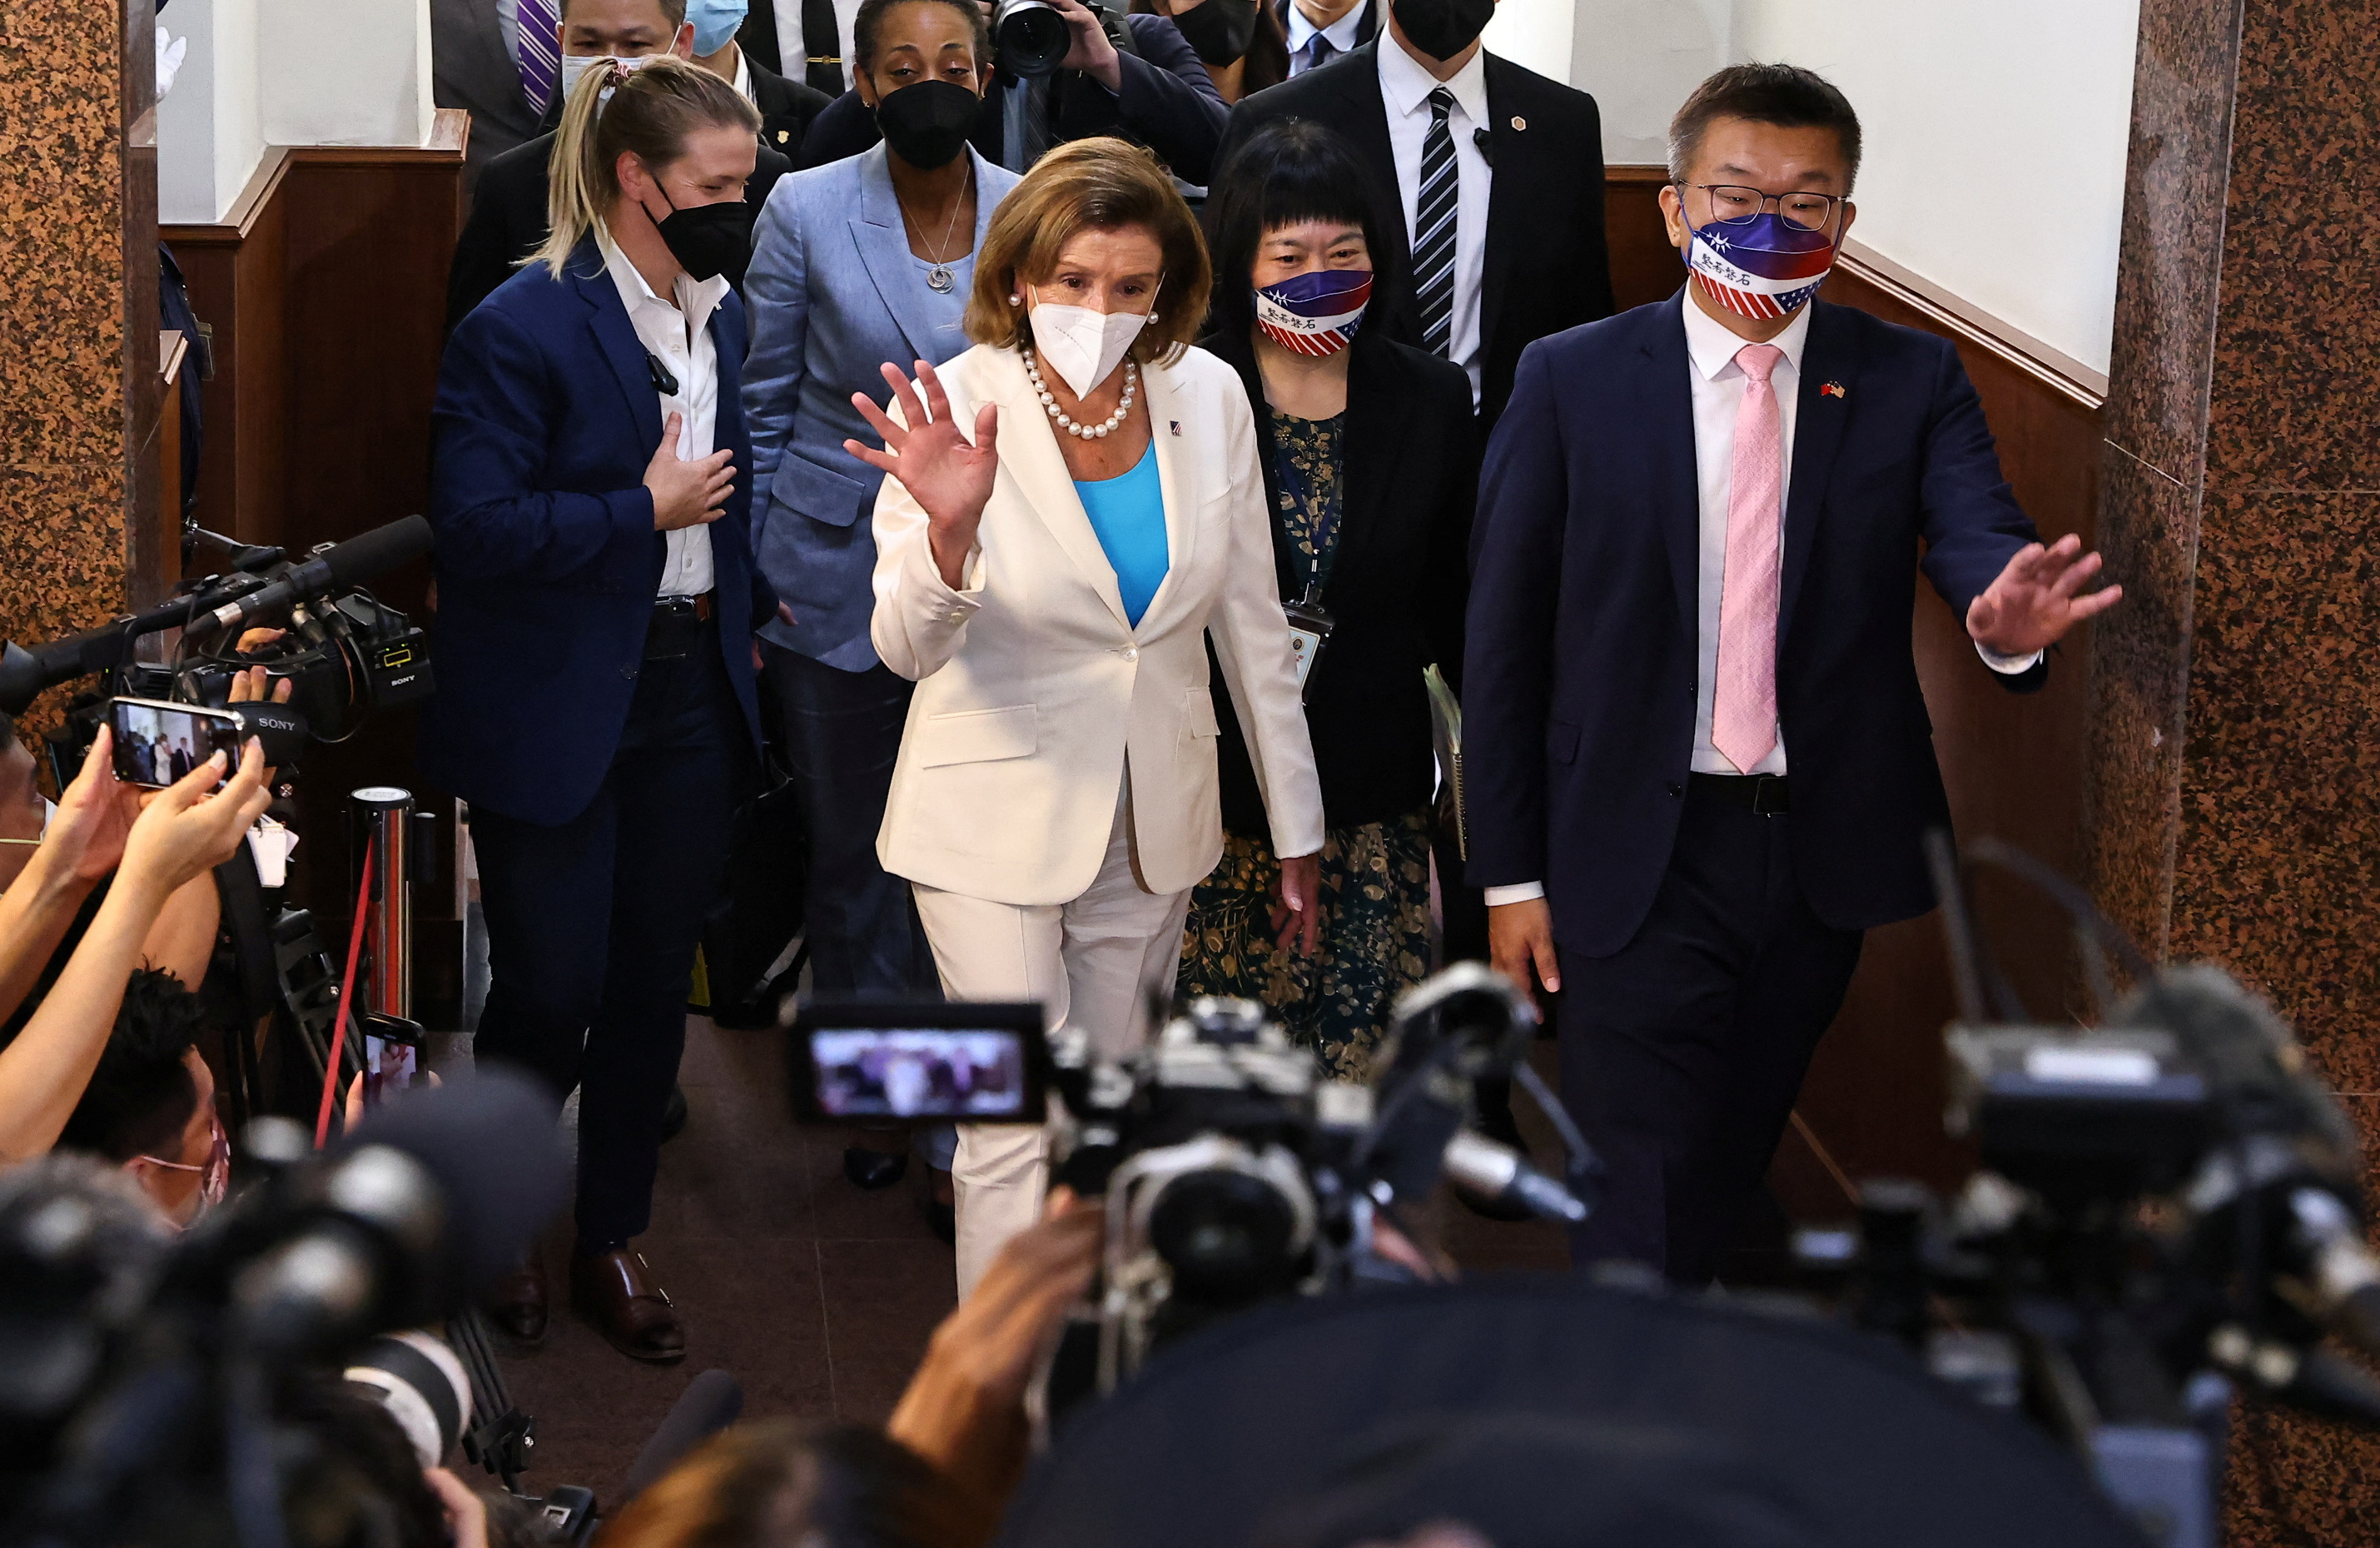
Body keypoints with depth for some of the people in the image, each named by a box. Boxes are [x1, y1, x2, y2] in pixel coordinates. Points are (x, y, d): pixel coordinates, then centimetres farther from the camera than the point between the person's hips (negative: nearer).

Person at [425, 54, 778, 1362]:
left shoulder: (719, 315, 8)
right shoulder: (522, 328, -16)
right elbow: (476, 525, -21)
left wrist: (746, 610, 13)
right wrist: (643, 511, -19)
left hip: (690, 694, 7)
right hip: (556, 706, -6)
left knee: (654, 979, 12)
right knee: (551, 986, 1)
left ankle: (612, 1241, 27)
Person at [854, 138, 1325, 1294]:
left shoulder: (1207, 396, -4)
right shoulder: (957, 407, -15)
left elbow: (1251, 623, 5)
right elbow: (908, 648, -21)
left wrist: (1296, 827, 9)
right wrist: (948, 527, -42)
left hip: (1154, 825, 4)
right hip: (998, 818, -4)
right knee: (1018, 1133, -6)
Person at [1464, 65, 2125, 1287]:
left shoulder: (1912, 383, 1)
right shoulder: (1571, 382, -3)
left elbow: (1976, 535, -16)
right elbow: (1503, 634, -1)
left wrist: (2005, 613, -41)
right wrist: (1511, 871, -3)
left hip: (1825, 854, 3)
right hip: (1639, 857, -2)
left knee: (1735, 1156, 19)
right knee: (1644, 1199, -4)